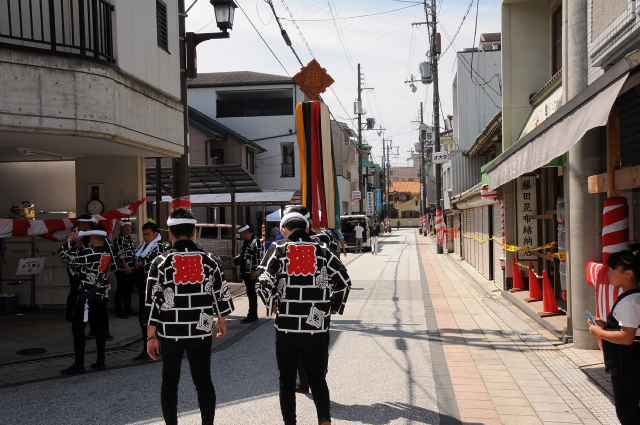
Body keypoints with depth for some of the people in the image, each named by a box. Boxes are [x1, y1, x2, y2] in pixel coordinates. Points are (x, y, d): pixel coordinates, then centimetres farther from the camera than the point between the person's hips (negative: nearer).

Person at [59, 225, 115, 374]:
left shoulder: (89, 253, -18)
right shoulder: (109, 254, 4)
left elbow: (66, 255, -12)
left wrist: (70, 240, 3)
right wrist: (78, 245, 17)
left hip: (88, 296, -7)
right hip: (102, 296, 8)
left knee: (78, 328, -1)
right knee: (99, 328, 12)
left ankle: (79, 364, -2)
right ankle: (100, 361, 16)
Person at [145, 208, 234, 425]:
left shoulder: (161, 262, -6)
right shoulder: (210, 260, -1)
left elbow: (152, 301, -7)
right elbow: (221, 293, 6)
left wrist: (151, 336, 0)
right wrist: (221, 320, 23)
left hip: (170, 333, -1)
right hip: (202, 331, 1)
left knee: (170, 380, 12)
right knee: (203, 379, 9)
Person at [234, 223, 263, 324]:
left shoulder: (256, 242, -12)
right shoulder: (246, 243, 17)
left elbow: (259, 257, -19)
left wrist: (255, 270, -22)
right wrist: (234, 260, 12)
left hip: (251, 273, -10)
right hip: (245, 272, 10)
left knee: (251, 293, -7)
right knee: (251, 293, 14)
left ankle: (252, 316, -3)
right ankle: (253, 315, 20)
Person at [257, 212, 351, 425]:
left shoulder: (279, 249, -1)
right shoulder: (321, 250, 4)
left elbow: (264, 280, -12)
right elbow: (344, 280, -1)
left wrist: (272, 305, 2)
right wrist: (333, 306, 9)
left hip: (286, 325, -1)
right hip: (317, 327, 1)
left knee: (287, 380, 12)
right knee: (318, 379, 13)